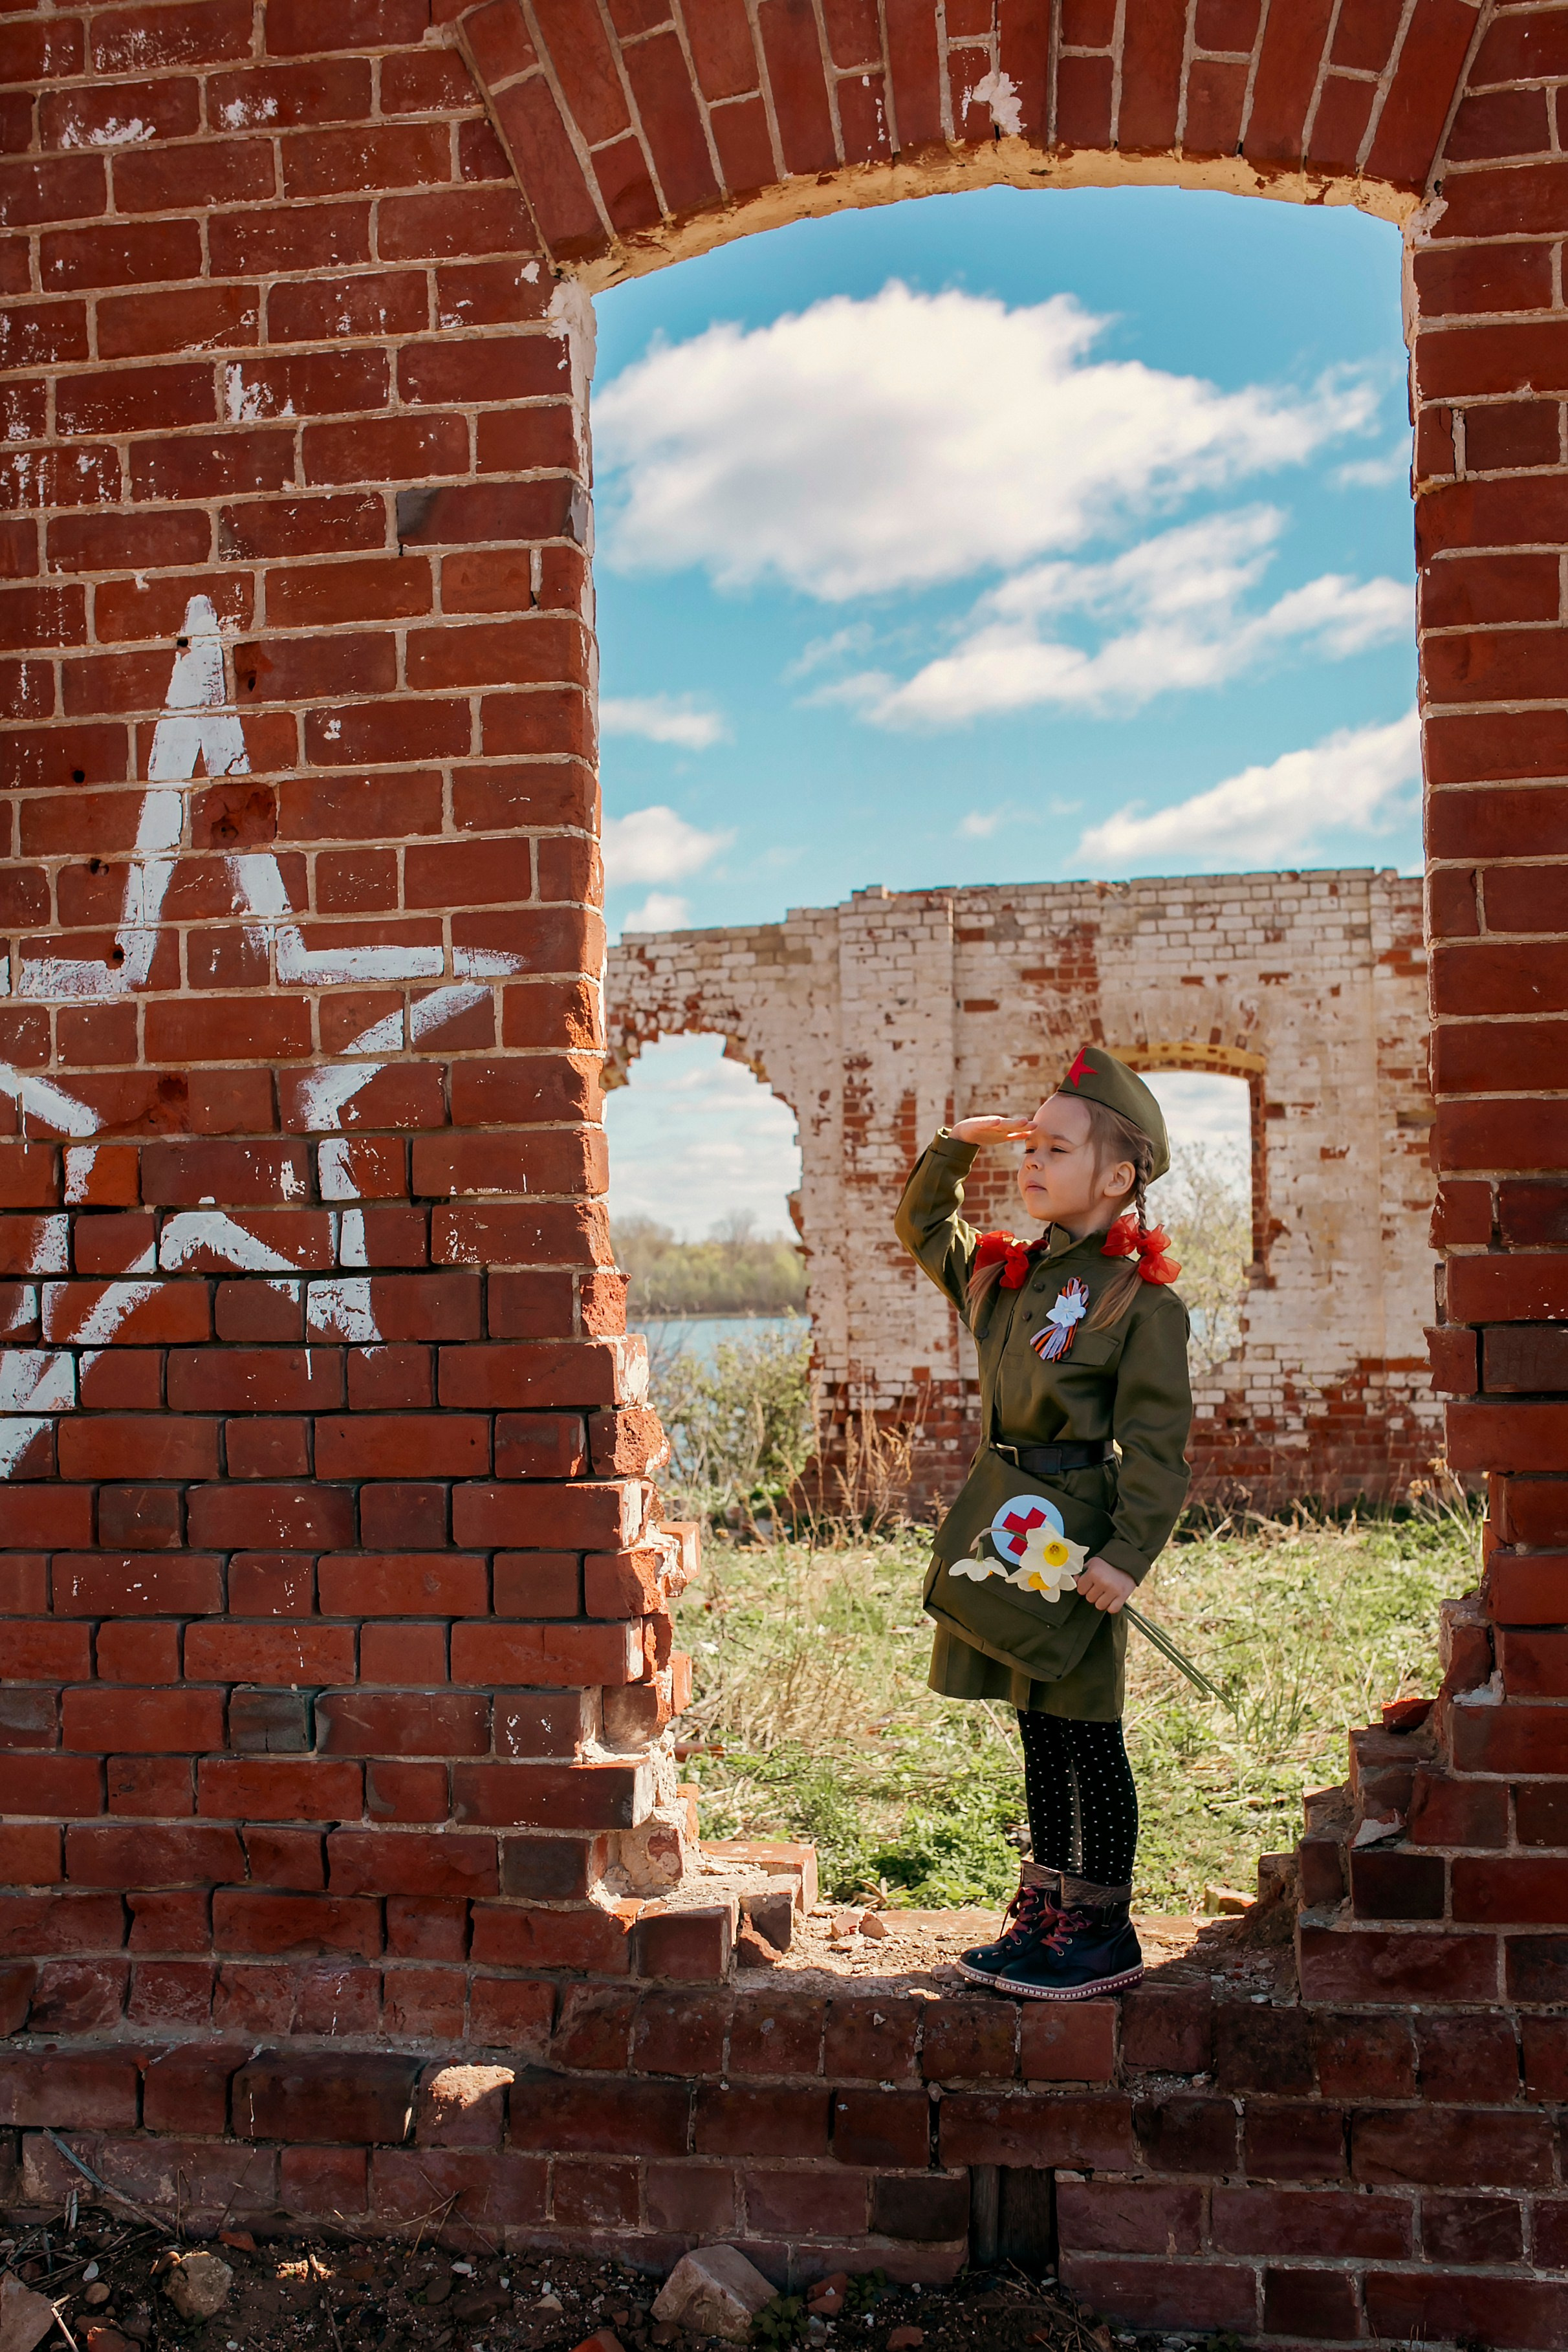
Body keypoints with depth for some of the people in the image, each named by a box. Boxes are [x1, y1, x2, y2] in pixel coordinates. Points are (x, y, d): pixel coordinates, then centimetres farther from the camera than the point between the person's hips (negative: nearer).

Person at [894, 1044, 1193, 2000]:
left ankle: (1102, 1932, 14)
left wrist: (1126, 1554, -22)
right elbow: (922, 1226, 28)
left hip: (1074, 1528, -7)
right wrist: (956, 1146, 14)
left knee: (1084, 1733, 2)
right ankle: (1045, 1912, 27)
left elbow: (1156, 1444, -15)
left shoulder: (1143, 1299, -12)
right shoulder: (1004, 1271, 10)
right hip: (1007, 1518, 7)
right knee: (1037, 1727, 15)